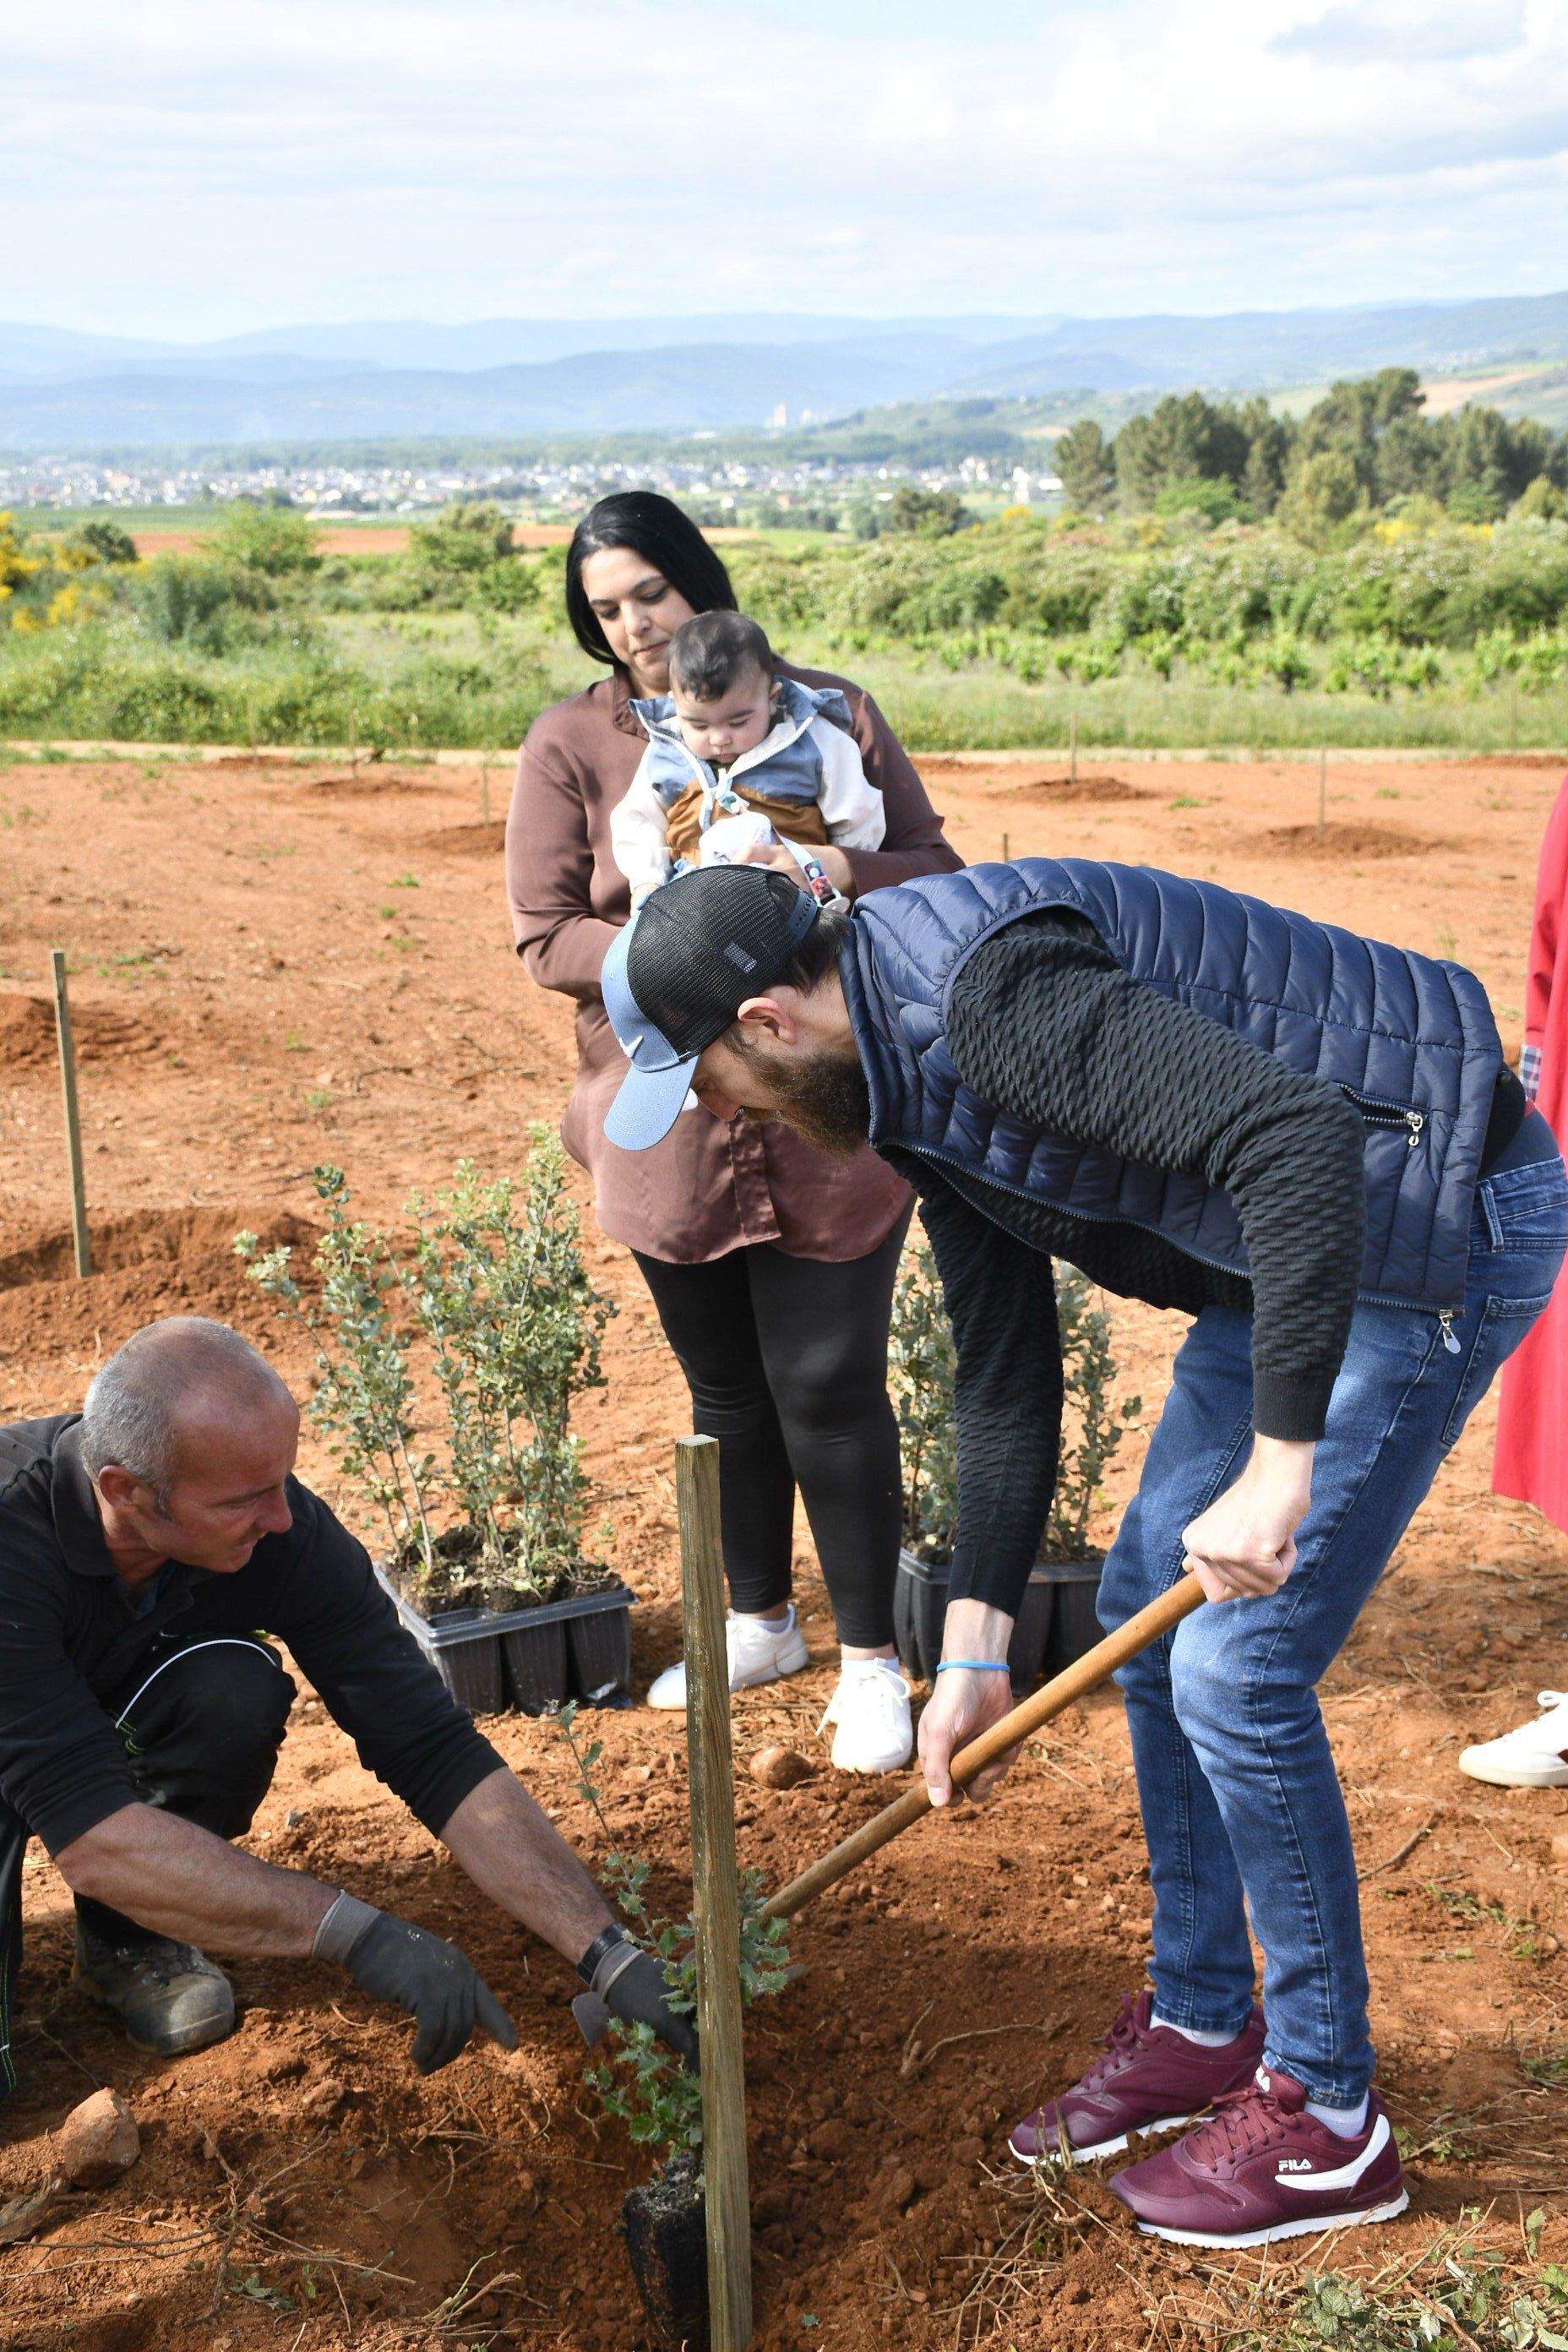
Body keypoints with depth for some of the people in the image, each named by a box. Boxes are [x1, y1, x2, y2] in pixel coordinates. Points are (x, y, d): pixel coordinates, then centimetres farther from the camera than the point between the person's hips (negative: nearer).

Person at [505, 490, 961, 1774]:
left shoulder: (827, 712, 2)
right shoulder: (571, 744, 0)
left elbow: (937, 865, 3)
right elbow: (546, 935, -3)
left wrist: (843, 877, -18)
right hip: (670, 1126, 2)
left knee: (831, 1387, -1)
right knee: (726, 1390, 15)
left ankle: (871, 1657, 15)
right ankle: (761, 1621, 36)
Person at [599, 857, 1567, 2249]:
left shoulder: (987, 994, -26)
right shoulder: (912, 1084, 7)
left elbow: (1296, 1137, -36)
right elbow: (1007, 1377, 12)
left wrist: (1278, 1465, -35)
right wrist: (974, 1645, 11)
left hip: (1436, 1224, -10)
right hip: (1289, 1244, 10)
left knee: (1237, 1666, -7)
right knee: (1150, 1616, 13)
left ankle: (1325, 2122, 11)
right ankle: (1201, 2023, 30)